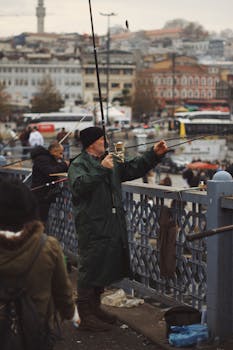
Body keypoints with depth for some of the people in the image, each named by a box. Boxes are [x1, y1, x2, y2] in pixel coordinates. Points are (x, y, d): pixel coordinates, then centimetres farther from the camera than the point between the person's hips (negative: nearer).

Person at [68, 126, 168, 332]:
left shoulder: (110, 162, 17)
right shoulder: (78, 164, -8)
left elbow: (133, 169, 24)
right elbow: (78, 186, -26)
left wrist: (154, 154, 16)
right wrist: (101, 169, -29)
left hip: (112, 228, 9)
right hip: (92, 228, -9)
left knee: (105, 268, 16)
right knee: (90, 269, -5)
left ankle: (95, 307, 29)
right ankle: (85, 316, 2)